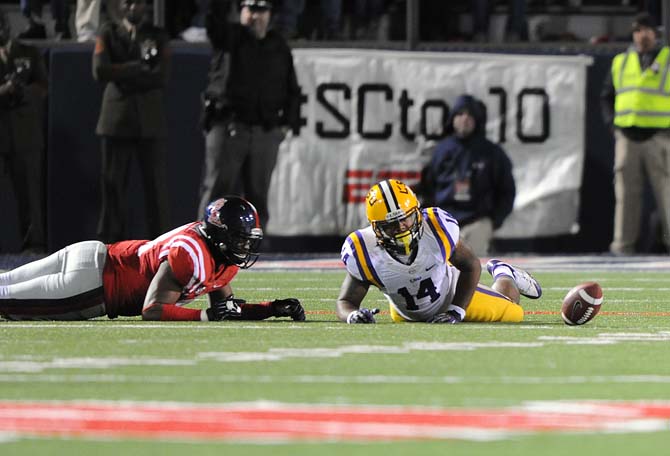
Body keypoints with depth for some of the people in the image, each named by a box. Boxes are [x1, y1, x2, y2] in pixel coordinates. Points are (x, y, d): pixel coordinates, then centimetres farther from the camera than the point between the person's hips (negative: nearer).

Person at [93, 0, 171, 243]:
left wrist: (122, 74, -8)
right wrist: (138, 68, -12)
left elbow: (161, 78, -4)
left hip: (150, 121, 0)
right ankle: (110, 241, 0)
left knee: (156, 185, -4)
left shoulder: (158, 36, 10)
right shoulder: (109, 34, 10)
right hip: (117, 120, 0)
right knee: (113, 184, -2)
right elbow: (99, 71, -7)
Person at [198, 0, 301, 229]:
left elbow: (292, 90, 17)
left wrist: (288, 122, 6)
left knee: (257, 195, 6)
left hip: (266, 132, 3)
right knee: (216, 188, -5)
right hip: (227, 129, -3)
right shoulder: (229, 38, 4)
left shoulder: (279, 47, 14)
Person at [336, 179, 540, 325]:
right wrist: (352, 315, -52)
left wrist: (456, 311, -28)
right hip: (407, 314, 1)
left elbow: (470, 265, -20)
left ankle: (503, 274, 43)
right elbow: (346, 301, -27)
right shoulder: (364, 252, -37)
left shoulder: (436, 227, -37)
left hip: (451, 294, -1)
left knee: (512, 314, 11)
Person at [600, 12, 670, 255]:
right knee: (626, 191, 1)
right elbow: (606, 96, 24)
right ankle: (623, 242, 3)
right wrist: (611, 121, 9)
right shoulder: (620, 62, 15)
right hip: (627, 137, 3)